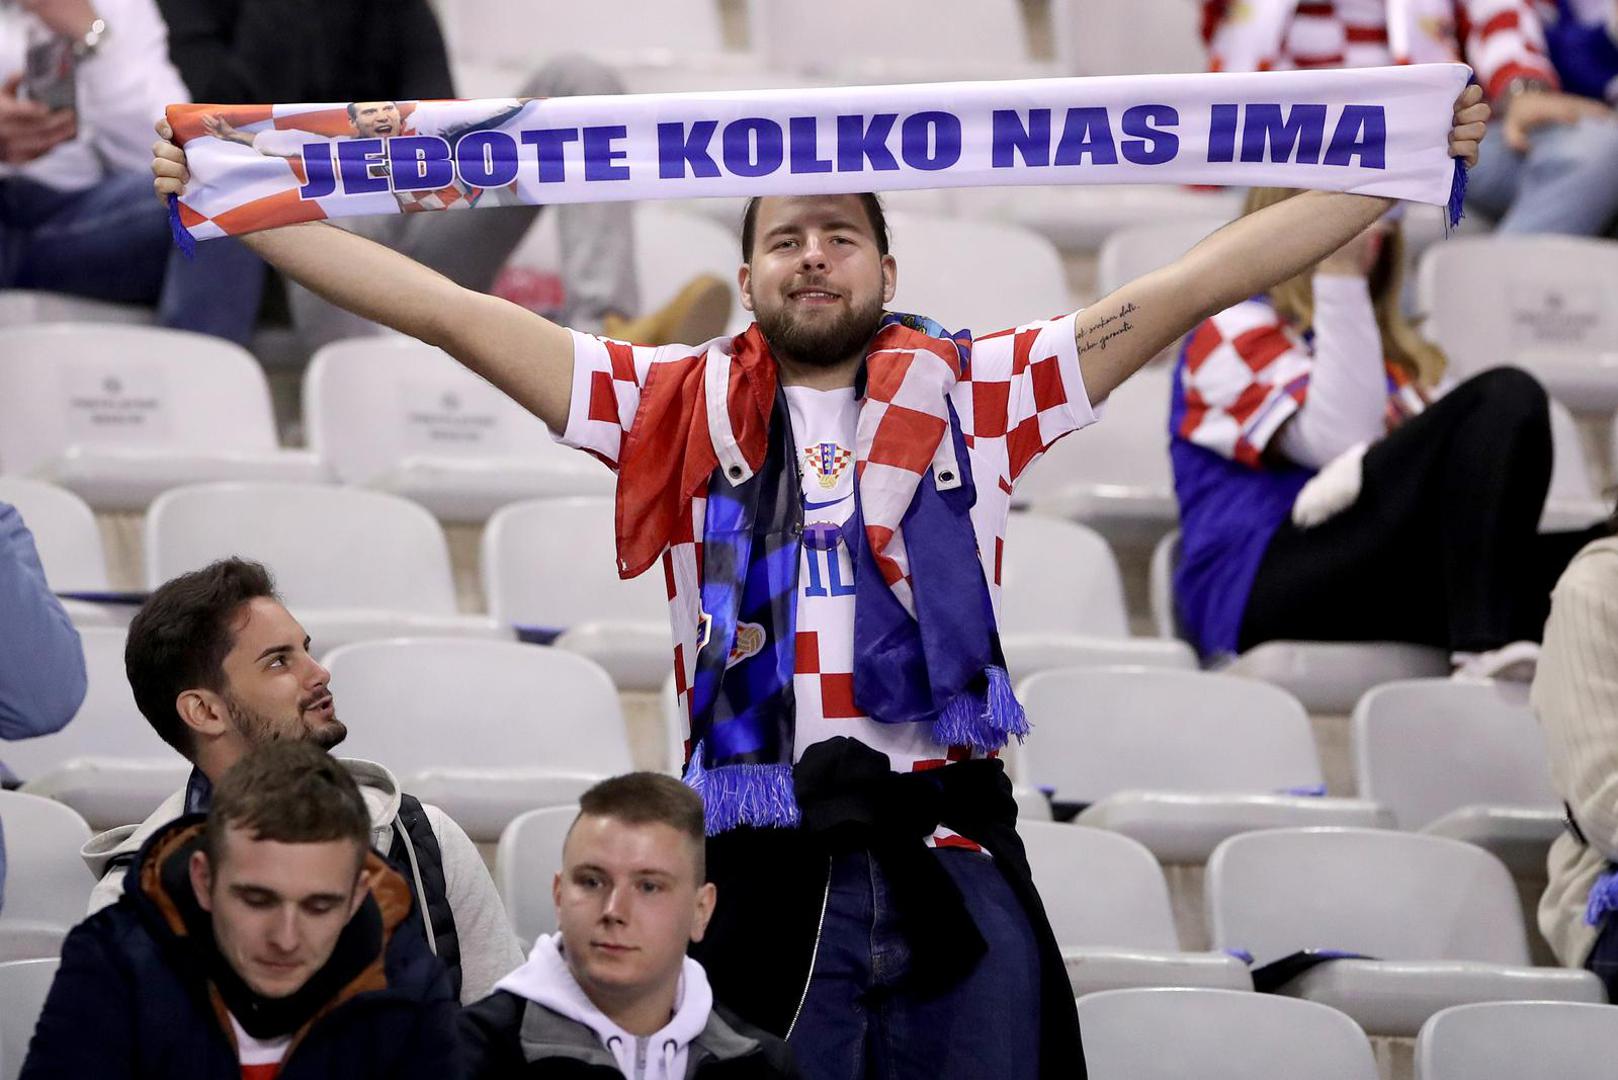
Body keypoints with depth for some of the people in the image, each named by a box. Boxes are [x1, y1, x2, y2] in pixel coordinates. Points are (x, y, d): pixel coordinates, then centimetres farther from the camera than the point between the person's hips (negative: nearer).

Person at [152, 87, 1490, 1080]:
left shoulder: (971, 394, 9)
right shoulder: (681, 409, 10)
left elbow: (1196, 286, 7)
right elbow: (451, 313, 10)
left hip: (949, 865, 0)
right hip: (765, 872, 0)